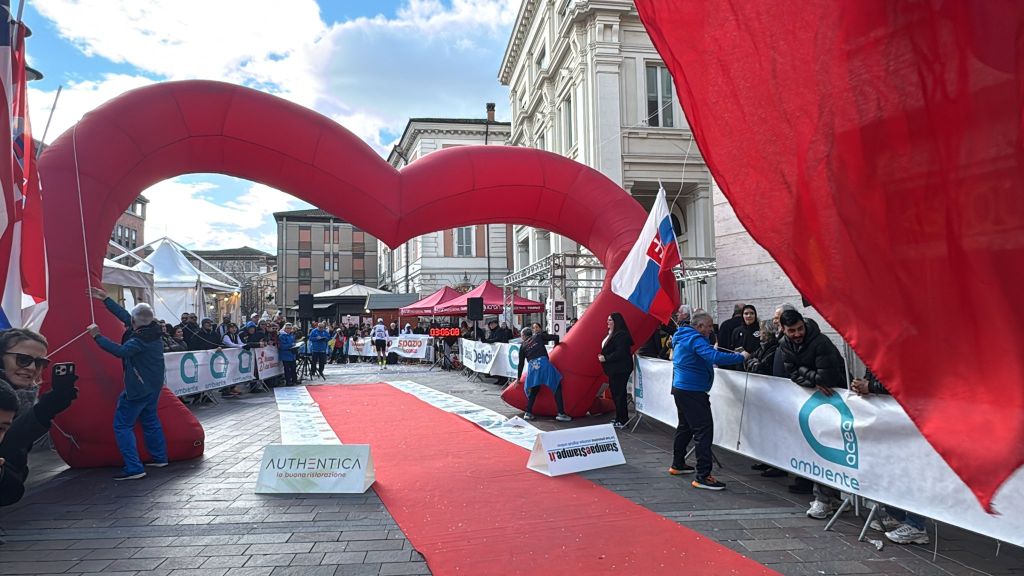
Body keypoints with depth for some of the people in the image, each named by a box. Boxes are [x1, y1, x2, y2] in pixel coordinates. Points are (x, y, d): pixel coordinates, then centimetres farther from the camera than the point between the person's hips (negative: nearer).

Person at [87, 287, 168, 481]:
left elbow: (120, 351, -37)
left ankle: (134, 468, -8)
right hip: (153, 386, 9)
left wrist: (97, 336, -29)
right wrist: (105, 299, 15)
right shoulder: (152, 330, 1)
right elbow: (124, 316, 11)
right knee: (150, 420, 22)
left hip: (138, 388, -9)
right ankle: (159, 458, 31)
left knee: (122, 425, -4)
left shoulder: (140, 340, -24)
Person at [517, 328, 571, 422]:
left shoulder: (522, 346, 24)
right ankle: (561, 413, -3)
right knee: (557, 386, 4)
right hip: (543, 363, -2)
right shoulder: (538, 336, 22)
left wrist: (519, 378, 32)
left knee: (534, 389, 21)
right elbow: (556, 337, 16)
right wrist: (555, 347, 36)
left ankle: (528, 413, 17)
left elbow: (521, 364, 24)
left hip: (532, 366, 2)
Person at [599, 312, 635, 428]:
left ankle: (622, 421, 1)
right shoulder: (611, 334, 15)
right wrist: (602, 356, 6)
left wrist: (605, 358, -18)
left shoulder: (621, 334, -17)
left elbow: (620, 352, -24)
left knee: (619, 394, -5)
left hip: (620, 369, -10)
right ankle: (620, 418, 23)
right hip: (614, 369, 10)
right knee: (616, 393, 14)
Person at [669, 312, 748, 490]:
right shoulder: (696, 340, -18)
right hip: (693, 391, -11)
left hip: (680, 388, 11)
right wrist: (741, 357, -23)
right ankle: (702, 476, -13)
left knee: (685, 426, 22)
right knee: (704, 430, -11)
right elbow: (714, 357, -32)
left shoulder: (682, 338, 13)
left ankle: (677, 464, 33)